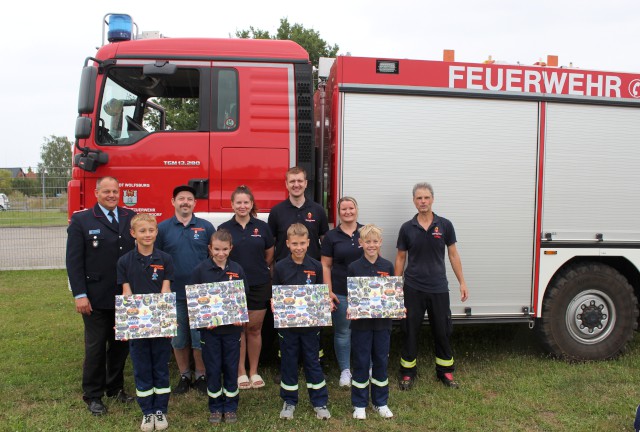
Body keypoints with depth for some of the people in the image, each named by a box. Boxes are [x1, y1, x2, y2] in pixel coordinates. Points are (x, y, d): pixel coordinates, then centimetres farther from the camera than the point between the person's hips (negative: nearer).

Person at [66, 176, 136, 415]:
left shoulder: (130, 218, 5)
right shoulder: (81, 220, -3)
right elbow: (74, 260, -6)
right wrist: (80, 295, -11)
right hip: (96, 299, -3)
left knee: (121, 344, 14)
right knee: (95, 347, 8)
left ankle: (115, 387, 31)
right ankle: (93, 395, 23)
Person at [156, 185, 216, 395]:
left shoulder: (206, 227, 3)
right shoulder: (162, 228, 2)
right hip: (174, 293, 1)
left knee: (200, 338, 4)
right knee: (179, 339, 11)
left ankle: (201, 376, 20)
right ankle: (184, 376, 26)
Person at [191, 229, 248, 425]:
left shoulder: (237, 269, 1)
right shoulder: (201, 270, -4)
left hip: (232, 327, 1)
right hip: (209, 328, -1)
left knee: (231, 368, 9)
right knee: (213, 369, 8)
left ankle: (230, 407, 25)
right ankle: (215, 408, 24)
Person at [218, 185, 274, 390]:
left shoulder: (262, 227, 2)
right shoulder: (224, 228, 0)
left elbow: (269, 255, 11)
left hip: (259, 285, 1)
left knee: (255, 328, 8)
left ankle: (254, 371, 21)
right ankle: (241, 372, 19)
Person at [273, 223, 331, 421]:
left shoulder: (316, 267, -2)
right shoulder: (280, 267, -4)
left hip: (310, 322, 0)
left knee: (312, 361, 10)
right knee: (288, 362, 11)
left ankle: (319, 402, 23)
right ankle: (289, 401, 27)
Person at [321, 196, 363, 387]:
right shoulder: (331, 236, 2)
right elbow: (325, 266, 1)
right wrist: (329, 292, -5)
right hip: (341, 293, -1)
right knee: (343, 332, 7)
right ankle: (345, 370, 21)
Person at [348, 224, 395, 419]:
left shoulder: (387, 266, 2)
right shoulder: (354, 267, -4)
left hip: (382, 321, 2)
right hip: (361, 322, -2)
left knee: (381, 361, 12)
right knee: (361, 362, 7)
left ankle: (380, 402, 27)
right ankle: (359, 404, 21)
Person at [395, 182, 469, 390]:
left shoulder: (445, 225, -1)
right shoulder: (407, 228, -1)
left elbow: (453, 255, 4)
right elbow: (400, 258, 5)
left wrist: (462, 282, 1)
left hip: (439, 288, 1)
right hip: (413, 289, 0)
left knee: (442, 331, 11)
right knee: (410, 332, 7)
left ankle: (445, 371, 27)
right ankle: (407, 372, 20)